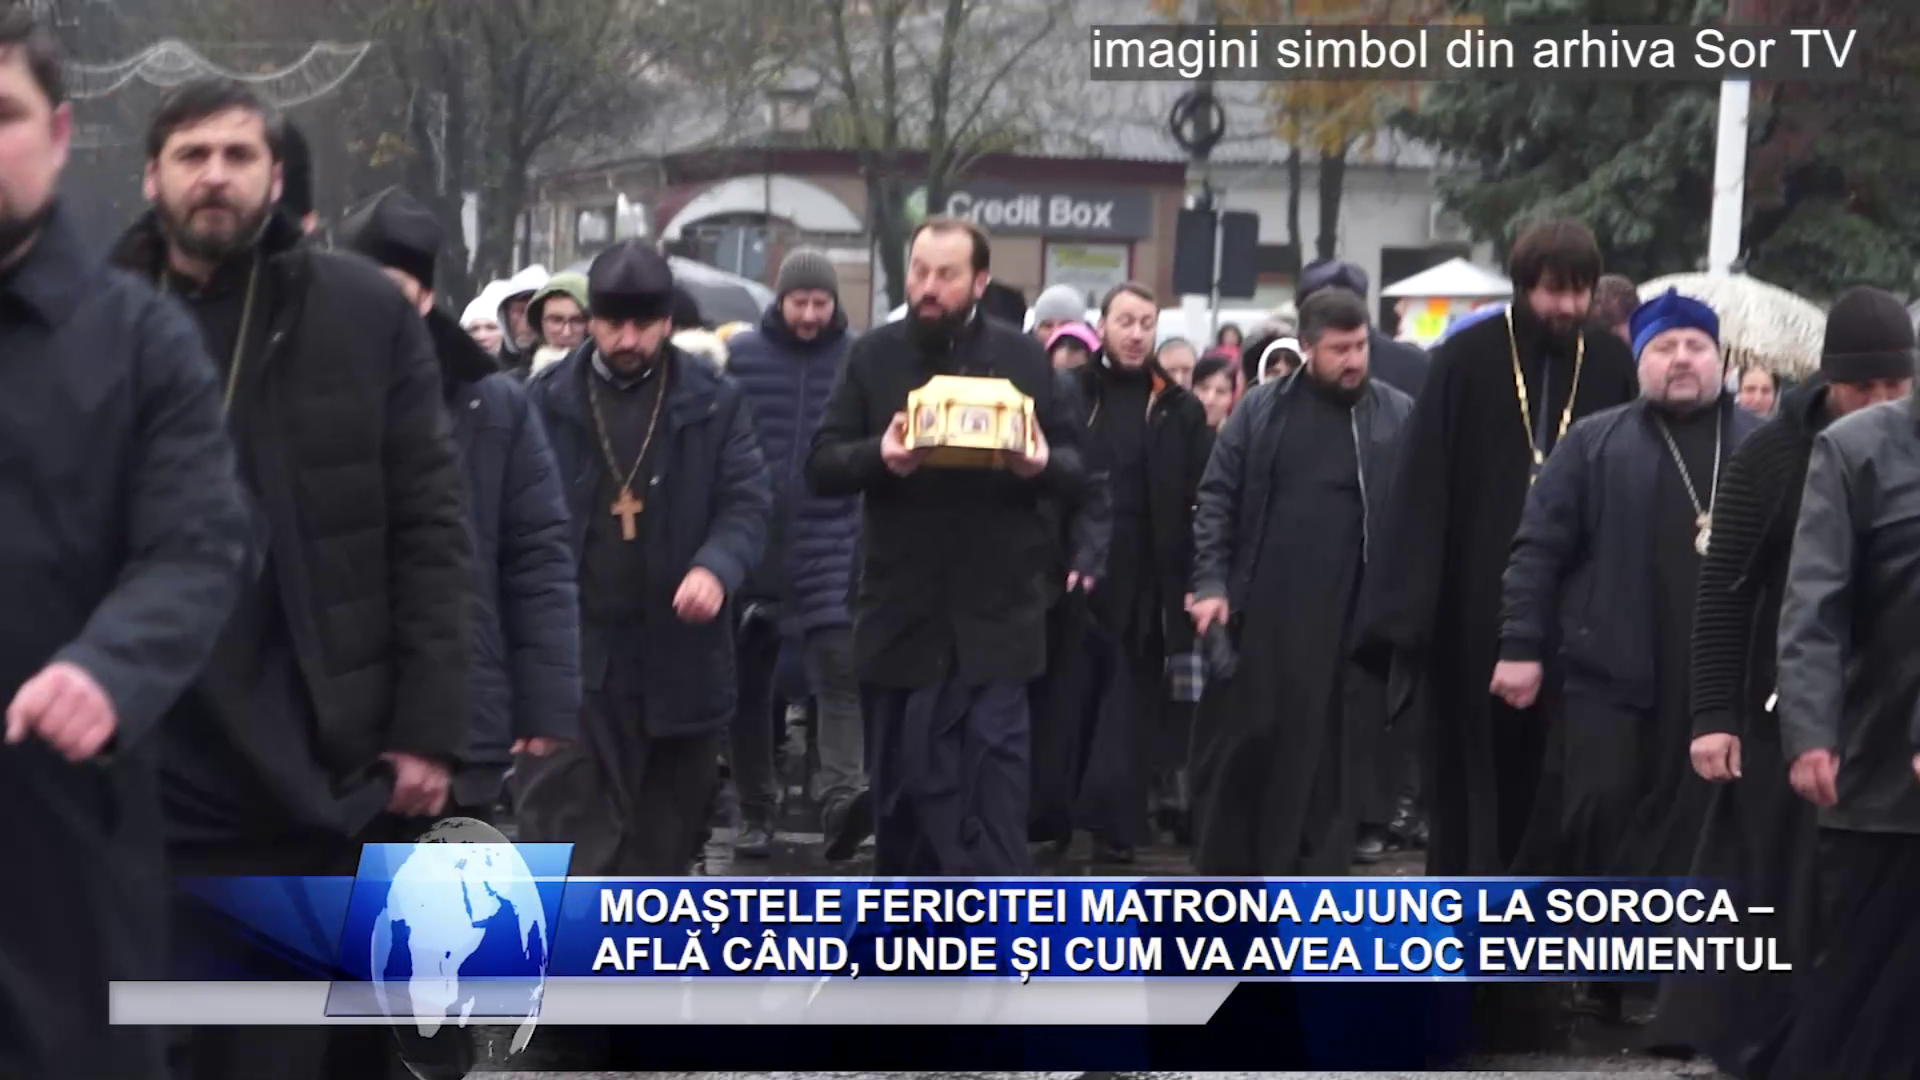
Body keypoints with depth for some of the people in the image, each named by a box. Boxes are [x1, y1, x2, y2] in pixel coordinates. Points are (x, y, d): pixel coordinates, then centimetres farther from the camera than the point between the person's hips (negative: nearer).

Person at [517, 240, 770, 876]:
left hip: (677, 653, 2)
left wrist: (716, 567, -22)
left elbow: (746, 501, -1)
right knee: (568, 829, -7)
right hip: (571, 651, -1)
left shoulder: (714, 402, 4)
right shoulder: (546, 399, 3)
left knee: (662, 837, 14)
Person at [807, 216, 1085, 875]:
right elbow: (821, 467, 1)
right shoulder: (874, 356, 6)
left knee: (991, 791, -6)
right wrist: (878, 457, -20)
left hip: (995, 613, -2)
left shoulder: (1022, 358, 5)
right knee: (901, 787, 12)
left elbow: (1077, 469, 7)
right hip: (901, 611, 2)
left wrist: (1043, 465, -16)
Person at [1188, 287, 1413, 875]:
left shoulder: (1400, 416, 4)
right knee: (1241, 745, 6)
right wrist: (1210, 583, -5)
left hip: (1351, 620, 0)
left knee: (1329, 756, 4)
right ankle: (1222, 871, 19)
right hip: (1261, 612, 0)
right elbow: (1217, 499, 5)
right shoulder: (1262, 409, 5)